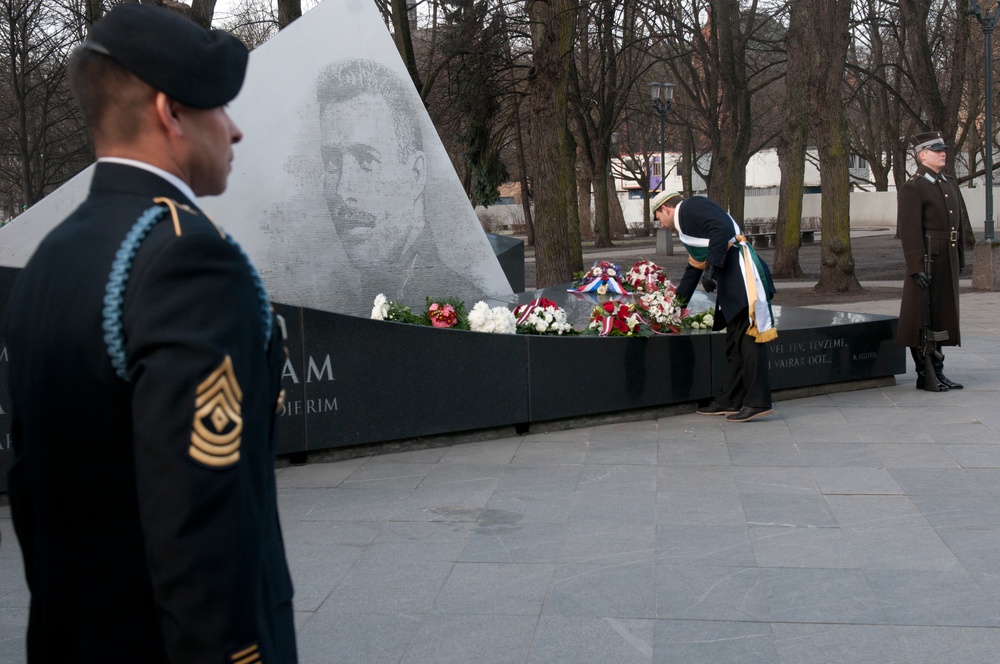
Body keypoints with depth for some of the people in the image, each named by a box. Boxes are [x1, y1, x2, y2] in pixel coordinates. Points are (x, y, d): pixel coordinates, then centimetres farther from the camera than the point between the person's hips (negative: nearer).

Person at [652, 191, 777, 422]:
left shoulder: (692, 207, 0)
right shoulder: (687, 226, 29)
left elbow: (722, 228, -18)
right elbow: (693, 269, 37)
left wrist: (712, 267, -19)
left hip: (743, 275, -10)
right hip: (731, 282, 10)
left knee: (749, 339, -10)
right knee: (734, 342, 12)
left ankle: (758, 402, -10)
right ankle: (730, 401, 18)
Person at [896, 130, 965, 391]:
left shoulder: (951, 185, 16)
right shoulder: (912, 188, -9)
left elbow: (960, 224, 20)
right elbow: (909, 231, -16)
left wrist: (959, 259, 16)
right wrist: (917, 267, -22)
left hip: (948, 263, 8)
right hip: (927, 261, -8)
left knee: (943, 317, 12)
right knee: (922, 319, -1)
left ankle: (937, 372, 21)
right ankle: (924, 375, 6)